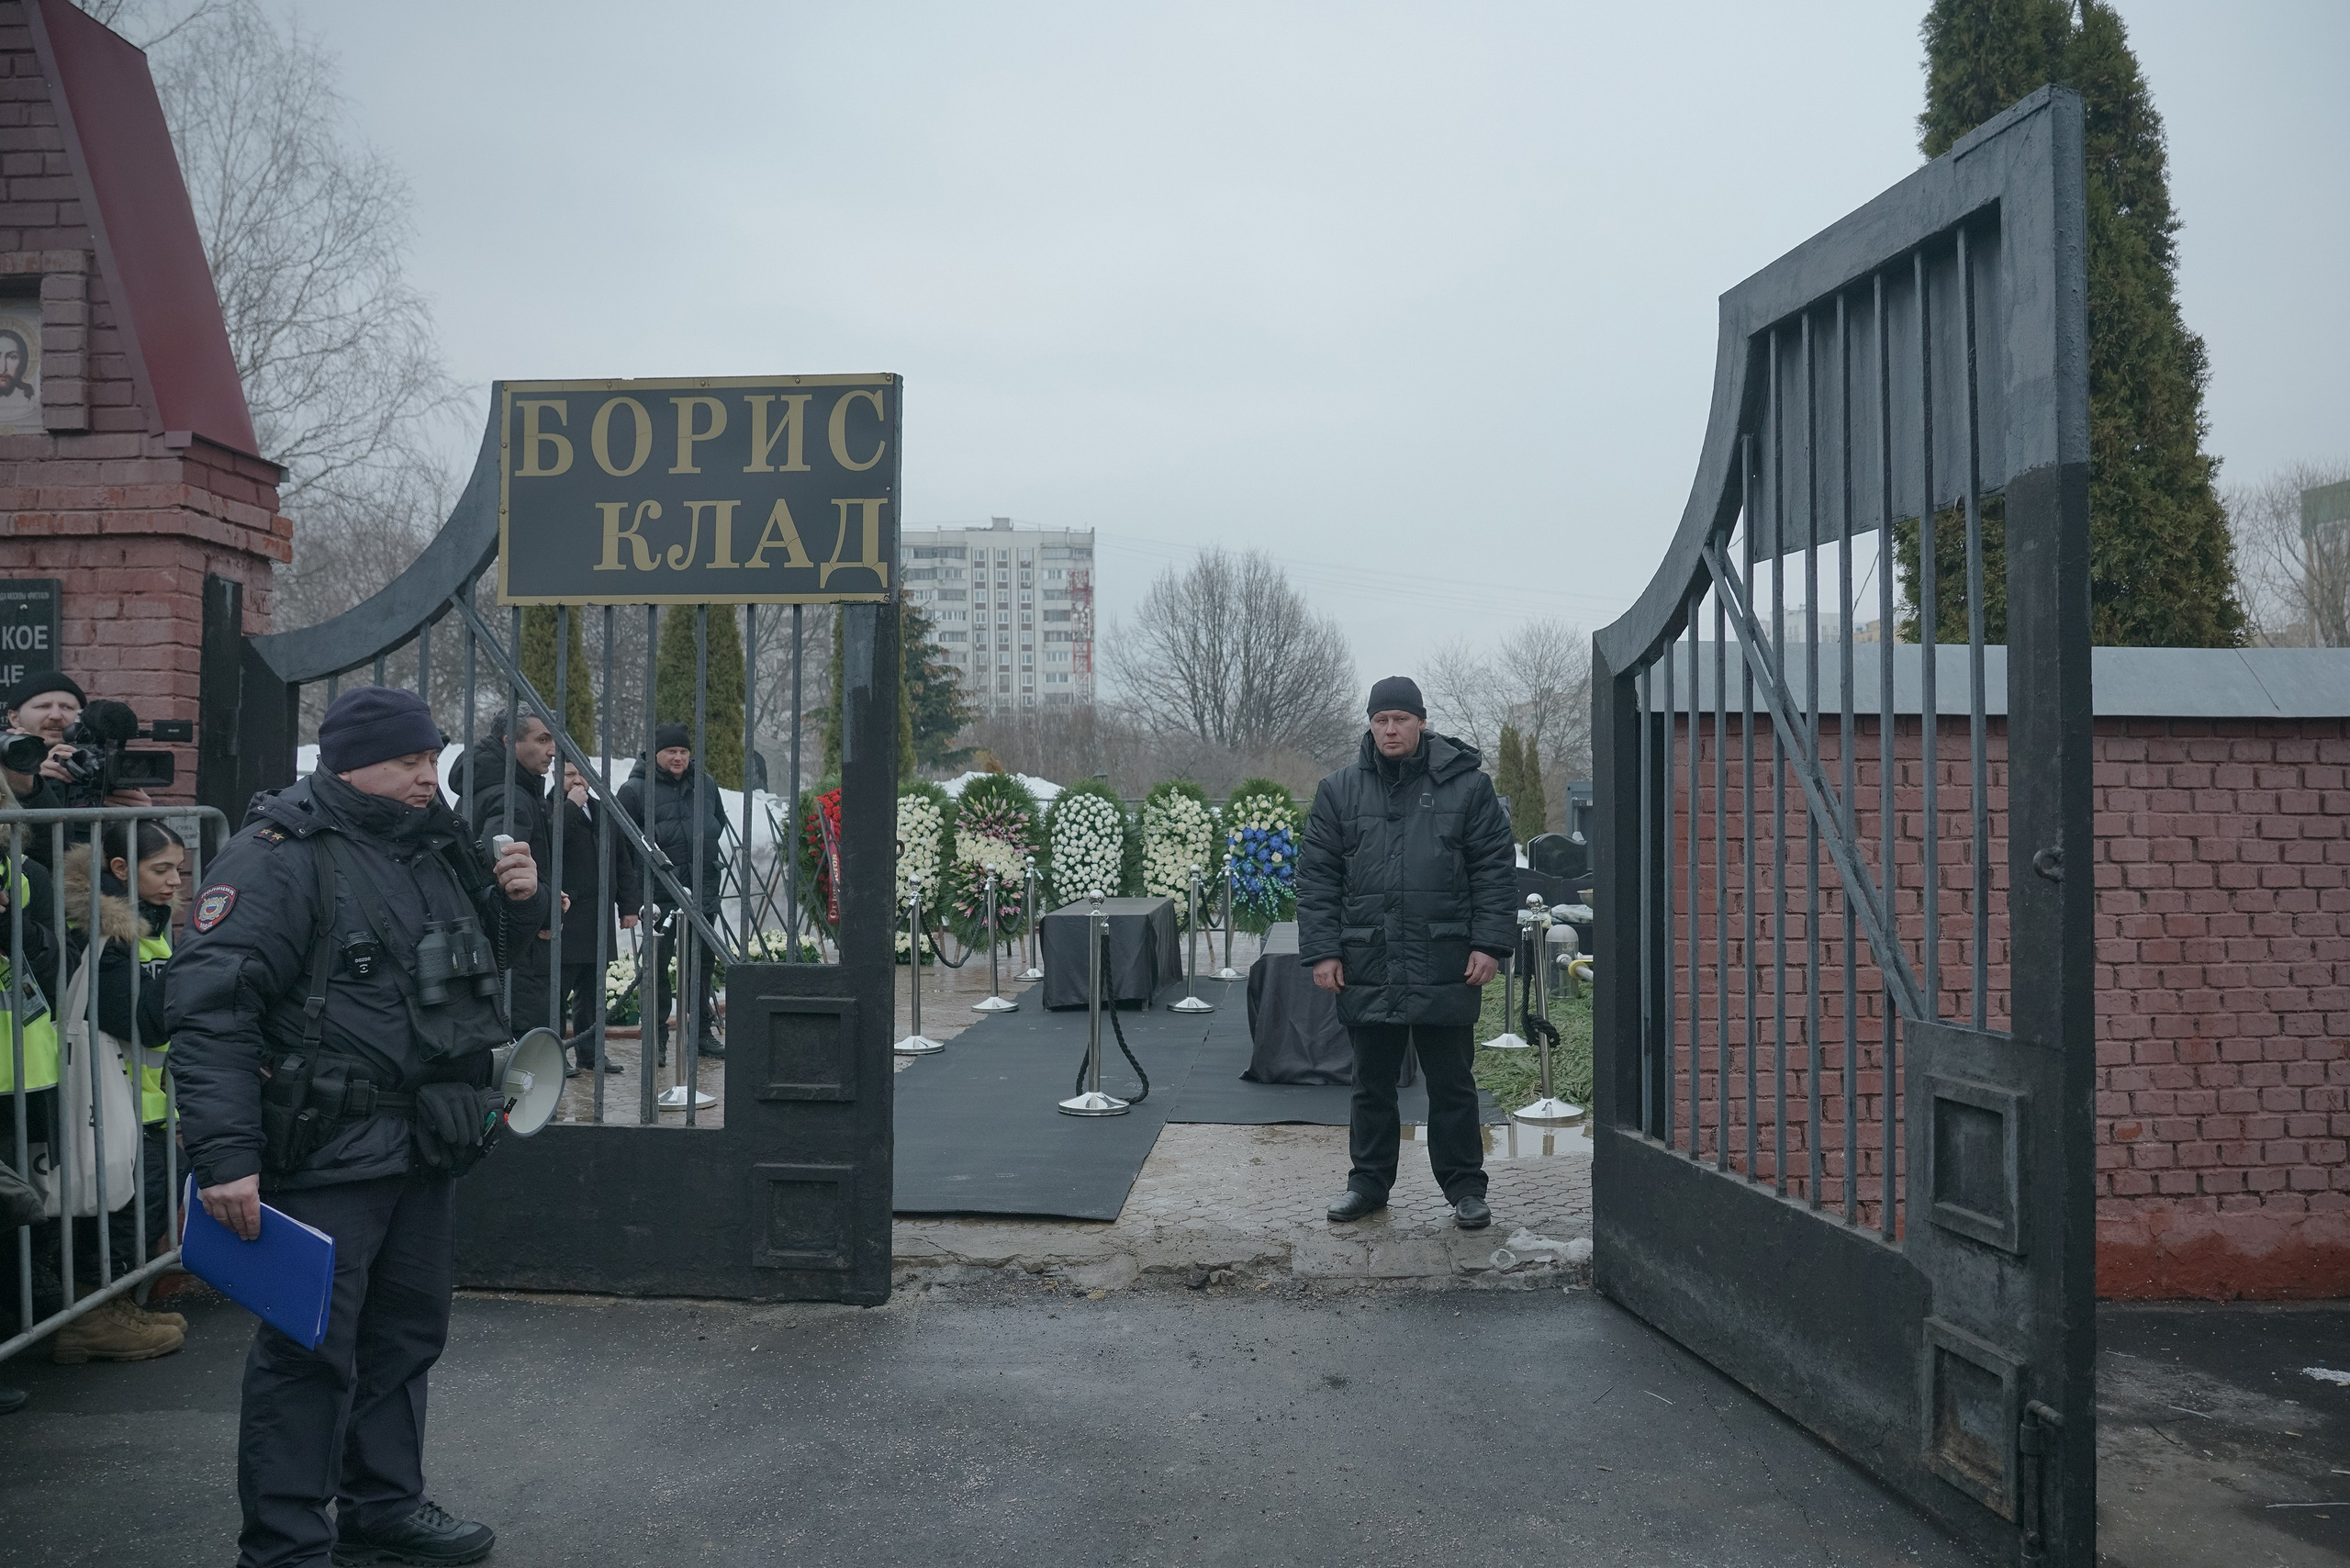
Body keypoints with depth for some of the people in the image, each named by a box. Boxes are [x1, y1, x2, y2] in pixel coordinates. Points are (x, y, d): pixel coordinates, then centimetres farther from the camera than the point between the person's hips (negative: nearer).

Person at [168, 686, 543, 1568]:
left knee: (407, 1330, 17)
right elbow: (209, 1003, -20)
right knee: (311, 1347, -2)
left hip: (422, 1148, 9)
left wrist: (517, 903, 6)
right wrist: (226, 1153, -26)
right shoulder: (281, 856, -12)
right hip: (326, 1153, -8)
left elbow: (484, 958, 29)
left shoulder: (435, 848, 14)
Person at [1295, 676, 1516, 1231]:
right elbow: (1316, 876, 7)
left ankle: (1465, 1188, 18)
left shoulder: (1466, 785, 2)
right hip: (1367, 969, 2)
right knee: (1372, 1085, 13)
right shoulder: (1340, 791, 7)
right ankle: (1369, 1182, 26)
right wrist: (1321, 951, -1)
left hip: (1445, 968, -2)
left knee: (1452, 1085, 7)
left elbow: (1496, 869, 1)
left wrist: (1490, 945, -6)